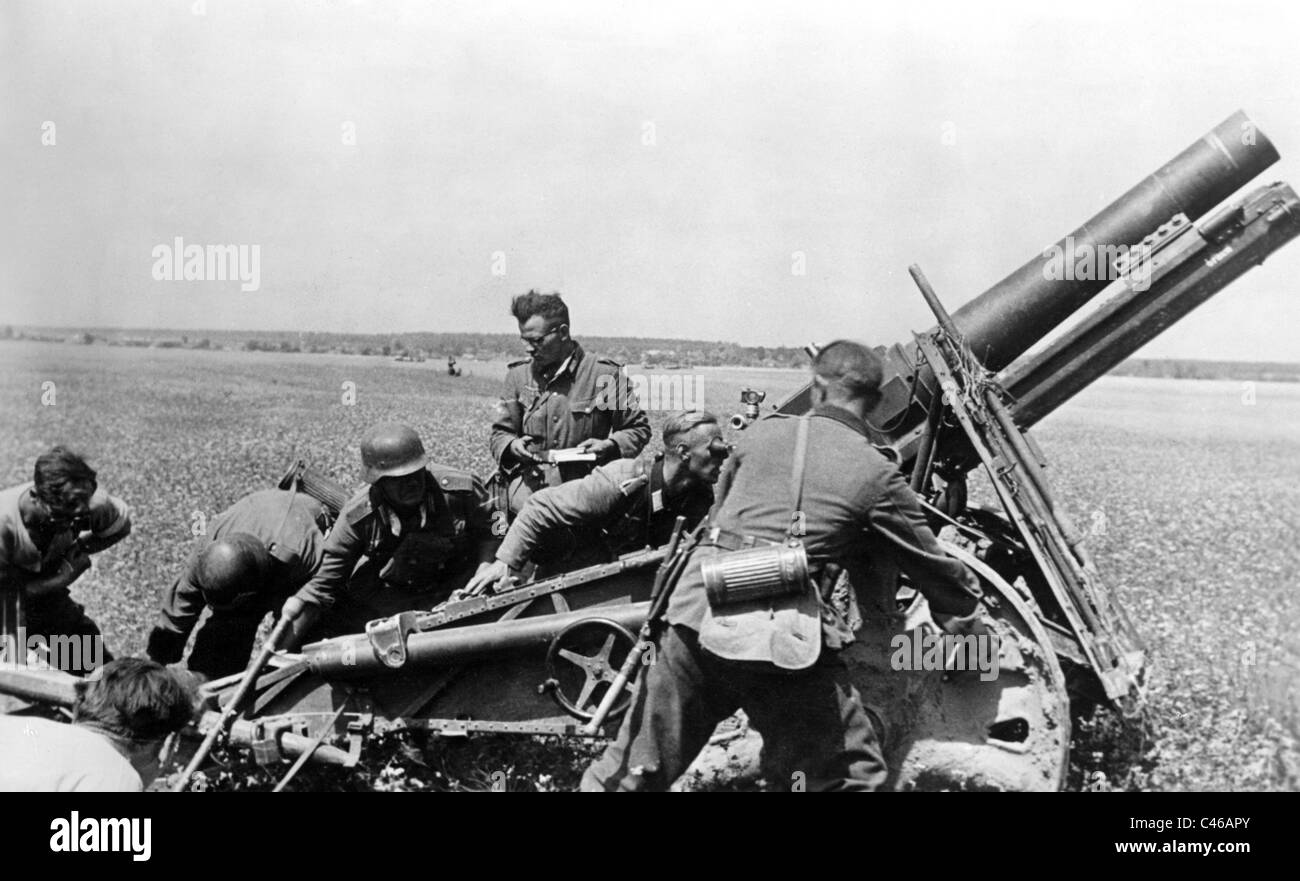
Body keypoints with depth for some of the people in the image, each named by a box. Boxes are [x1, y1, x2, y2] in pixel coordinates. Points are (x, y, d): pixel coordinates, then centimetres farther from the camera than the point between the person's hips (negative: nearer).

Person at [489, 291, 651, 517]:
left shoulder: (605, 374, 1)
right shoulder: (518, 373, 11)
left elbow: (639, 428, 9)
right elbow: (501, 432, 18)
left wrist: (609, 446, -11)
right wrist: (512, 445, -7)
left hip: (584, 483, -1)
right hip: (529, 479, 1)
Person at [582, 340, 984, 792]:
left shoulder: (761, 432, 14)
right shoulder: (876, 473, 5)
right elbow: (930, 562, 16)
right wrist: (968, 611, 34)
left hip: (698, 607, 4)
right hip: (783, 634, -4)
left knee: (634, 769, 15)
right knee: (849, 774, 9)